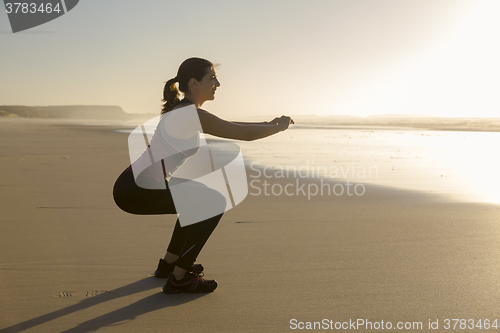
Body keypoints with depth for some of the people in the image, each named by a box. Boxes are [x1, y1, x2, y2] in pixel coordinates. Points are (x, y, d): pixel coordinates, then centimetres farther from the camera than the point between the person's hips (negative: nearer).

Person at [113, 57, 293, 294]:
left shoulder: (181, 109, 12)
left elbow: (227, 127, 23)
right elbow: (243, 134, -18)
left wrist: (268, 124, 19)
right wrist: (279, 127, 0)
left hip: (138, 184, 10)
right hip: (135, 192, -10)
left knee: (202, 198, 21)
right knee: (215, 203, -7)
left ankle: (169, 263, 29)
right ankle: (178, 278, 1)